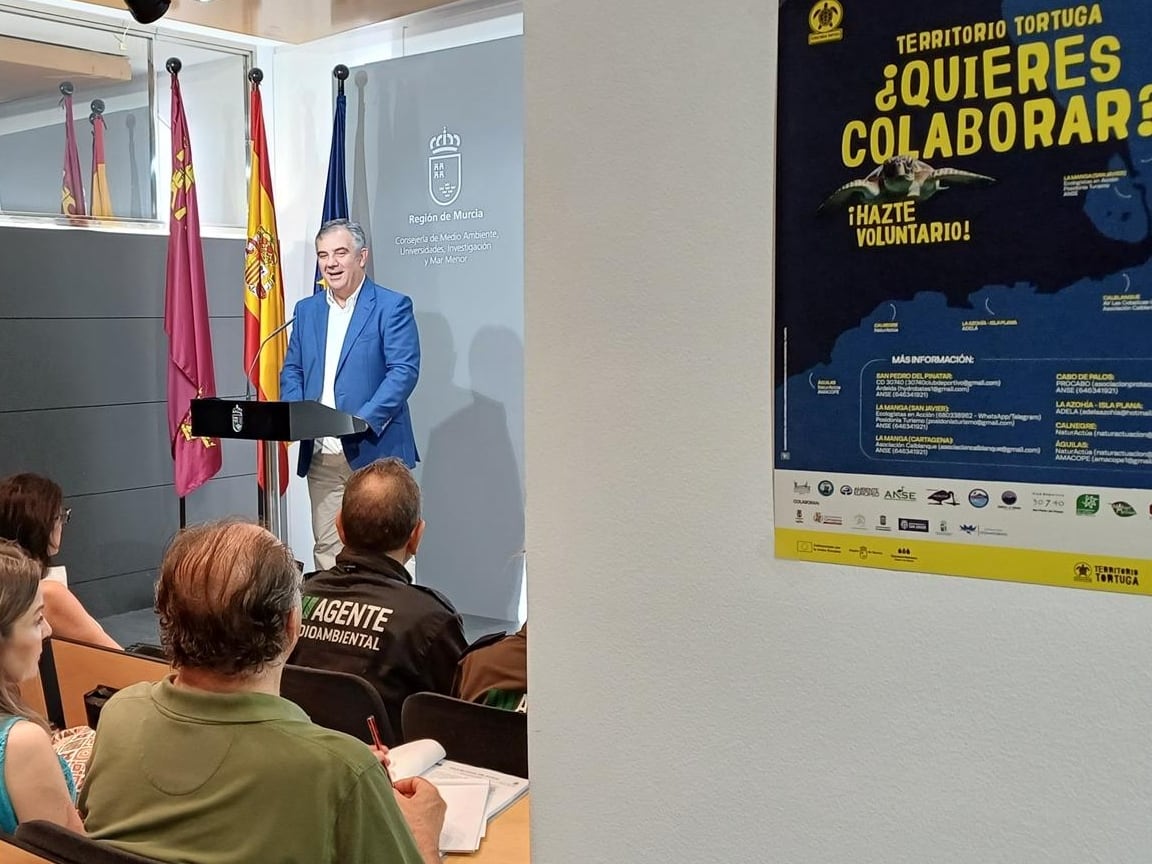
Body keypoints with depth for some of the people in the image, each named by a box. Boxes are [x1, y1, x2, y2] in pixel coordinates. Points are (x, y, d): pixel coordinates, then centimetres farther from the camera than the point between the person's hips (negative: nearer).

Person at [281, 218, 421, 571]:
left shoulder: (392, 306, -3)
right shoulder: (307, 309, 16)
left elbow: (404, 371, -11)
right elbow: (291, 370, 17)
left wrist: (364, 420, -22)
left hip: (374, 452, -5)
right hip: (320, 457, 5)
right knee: (326, 550, 8)